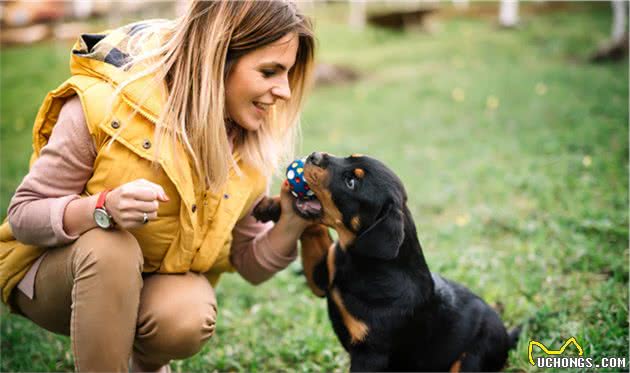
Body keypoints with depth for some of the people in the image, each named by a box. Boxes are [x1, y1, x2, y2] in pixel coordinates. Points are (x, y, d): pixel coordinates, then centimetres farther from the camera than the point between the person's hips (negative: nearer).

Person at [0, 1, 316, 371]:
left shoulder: (251, 144, -10)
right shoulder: (106, 102, -24)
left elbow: (249, 263, -1)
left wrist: (290, 226, -23)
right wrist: (103, 208, -37)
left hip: (159, 284, 3)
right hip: (55, 269, -3)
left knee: (189, 320, -30)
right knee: (110, 247, -36)